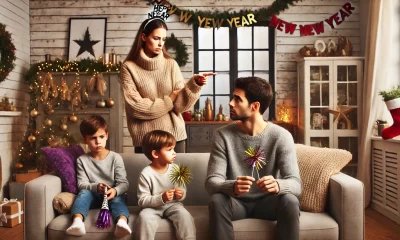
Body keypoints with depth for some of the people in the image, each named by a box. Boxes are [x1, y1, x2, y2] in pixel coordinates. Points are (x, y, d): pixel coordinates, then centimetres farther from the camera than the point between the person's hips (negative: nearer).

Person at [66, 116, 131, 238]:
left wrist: (115, 191, -32)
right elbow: (81, 184, -5)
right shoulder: (82, 160, 0)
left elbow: (124, 183, -9)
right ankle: (77, 221, -54)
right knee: (84, 193, -29)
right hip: (92, 196, 1)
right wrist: (96, 187, -27)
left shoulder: (115, 158, -4)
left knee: (118, 198, -33)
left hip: (112, 195, -1)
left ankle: (122, 222, -62)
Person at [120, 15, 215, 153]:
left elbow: (180, 104, -3)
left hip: (174, 135, 2)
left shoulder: (171, 65, 4)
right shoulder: (129, 67, -2)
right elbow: (136, 107, -10)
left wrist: (194, 84, -20)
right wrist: (169, 100, -6)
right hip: (145, 138, -2)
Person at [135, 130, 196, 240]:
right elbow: (142, 201, -16)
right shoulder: (146, 174, -15)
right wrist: (161, 198, -29)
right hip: (153, 206, -2)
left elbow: (183, 189, 8)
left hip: (173, 204, 2)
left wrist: (181, 194, -16)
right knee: (144, 217, -30)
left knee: (184, 215, -25)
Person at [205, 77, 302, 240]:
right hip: (236, 202, 0)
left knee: (290, 201, -29)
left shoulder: (281, 136, -13)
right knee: (217, 201, -31)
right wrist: (232, 186, -41)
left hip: (266, 202, 0)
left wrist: (277, 185, -42)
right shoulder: (223, 135, -12)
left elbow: (295, 183, -17)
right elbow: (211, 182, -17)